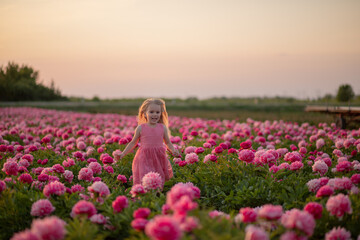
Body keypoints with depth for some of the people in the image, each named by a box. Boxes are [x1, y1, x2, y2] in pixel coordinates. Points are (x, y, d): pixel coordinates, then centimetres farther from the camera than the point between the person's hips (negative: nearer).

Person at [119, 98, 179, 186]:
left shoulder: (163, 128, 4)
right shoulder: (141, 128, 0)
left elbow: (168, 143, 12)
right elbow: (133, 143, 9)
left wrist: (173, 150, -7)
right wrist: (123, 153, 4)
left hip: (159, 158, 2)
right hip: (145, 159, -2)